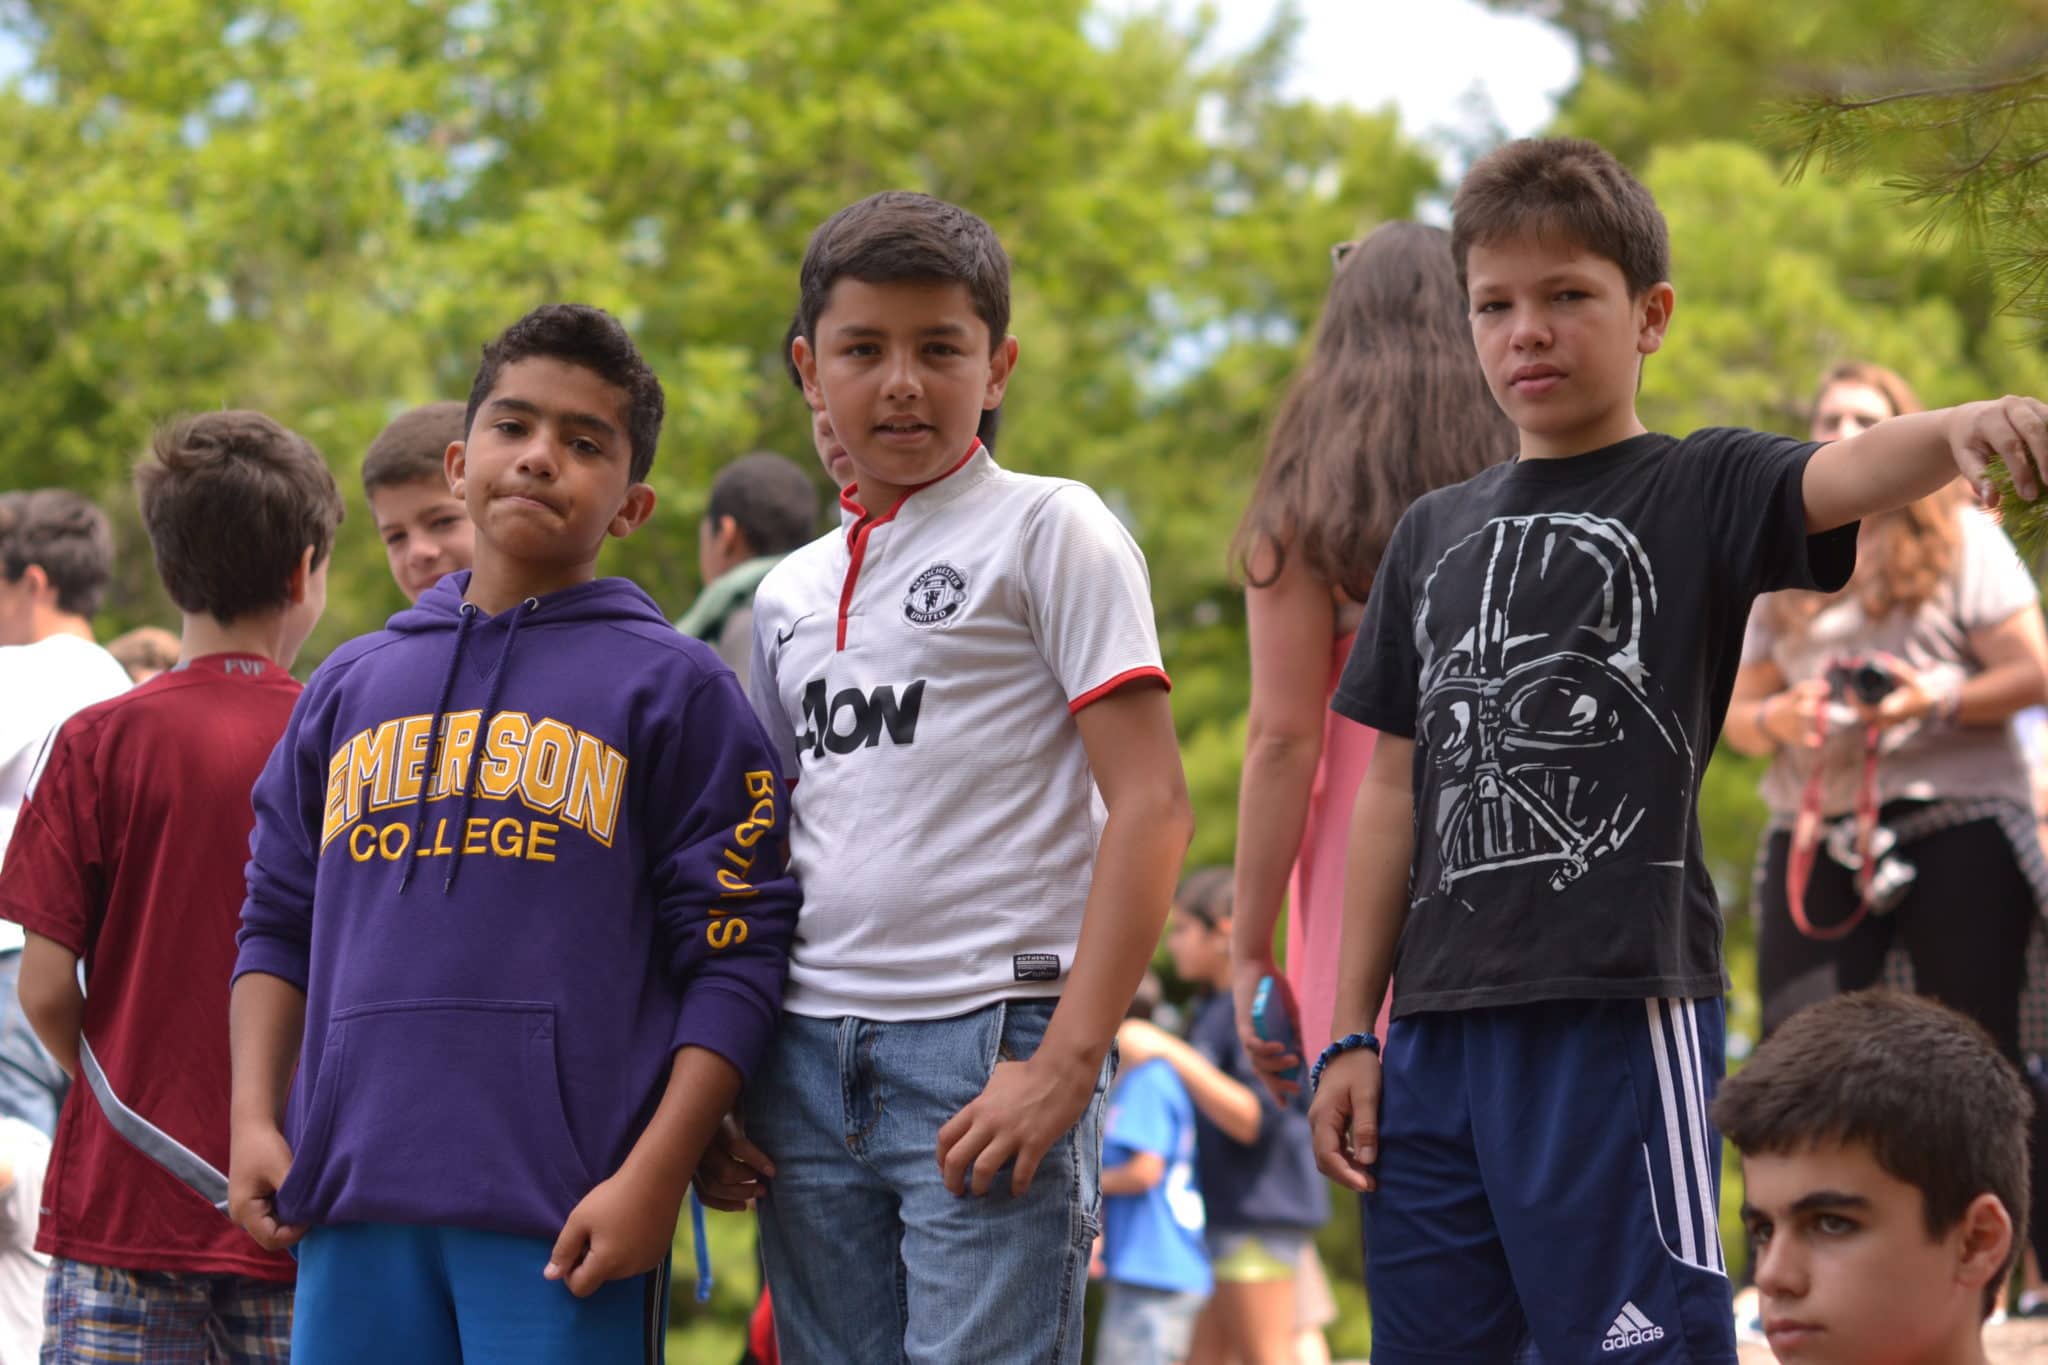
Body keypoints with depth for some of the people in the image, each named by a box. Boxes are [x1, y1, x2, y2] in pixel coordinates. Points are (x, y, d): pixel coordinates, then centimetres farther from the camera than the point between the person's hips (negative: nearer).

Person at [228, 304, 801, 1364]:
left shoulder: (675, 689, 4)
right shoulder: (351, 687, 18)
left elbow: (734, 958, -2)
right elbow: (276, 921, 22)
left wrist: (654, 1177, -11)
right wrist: (254, 1119, 9)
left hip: (566, 1216, -4)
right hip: (352, 1195, 4)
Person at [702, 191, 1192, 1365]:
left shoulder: (1049, 533, 0)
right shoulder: (789, 595, 18)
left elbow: (1150, 805, -8)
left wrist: (1066, 1063, -17)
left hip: (990, 1046, -6)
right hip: (809, 1058, 6)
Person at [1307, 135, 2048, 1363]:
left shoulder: (1702, 492, 0)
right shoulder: (1436, 535, 16)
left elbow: (1840, 477, -23)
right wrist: (1352, 1033, 15)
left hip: (1620, 1016, -6)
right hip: (1444, 1029, 6)